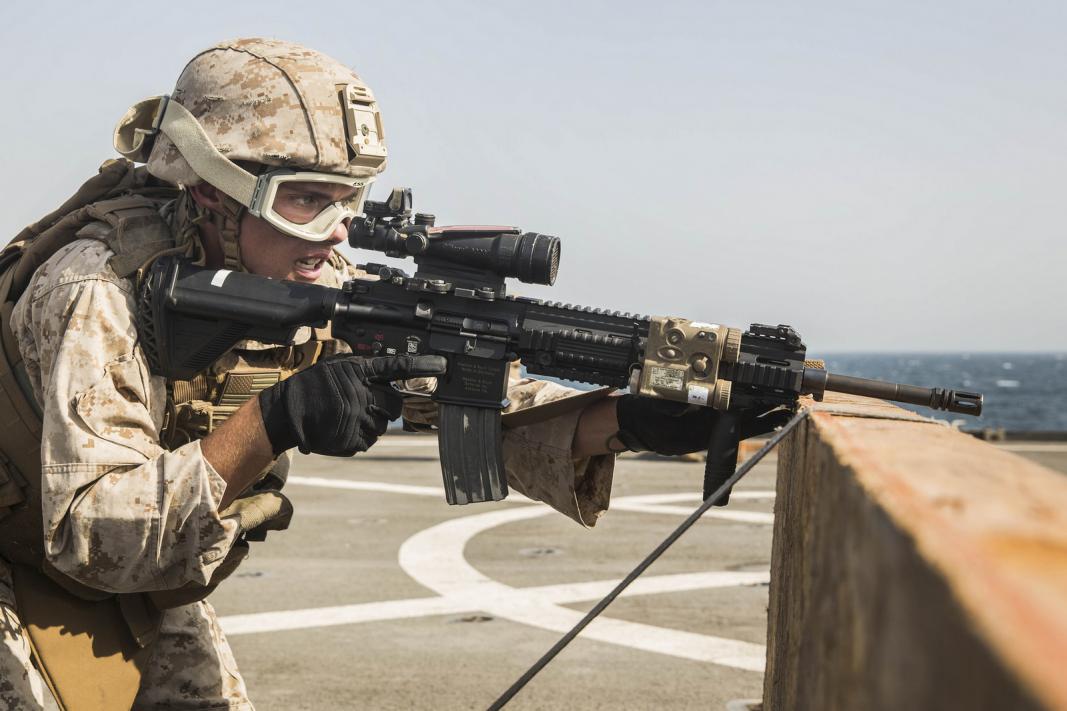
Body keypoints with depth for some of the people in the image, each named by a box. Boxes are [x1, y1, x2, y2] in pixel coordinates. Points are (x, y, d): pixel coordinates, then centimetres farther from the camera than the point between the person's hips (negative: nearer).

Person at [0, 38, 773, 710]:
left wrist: (629, 421, -35)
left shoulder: (323, 291, -14)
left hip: (151, 592, 5)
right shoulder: (99, 291, -32)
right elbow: (90, 535, -39)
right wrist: (274, 421, -46)